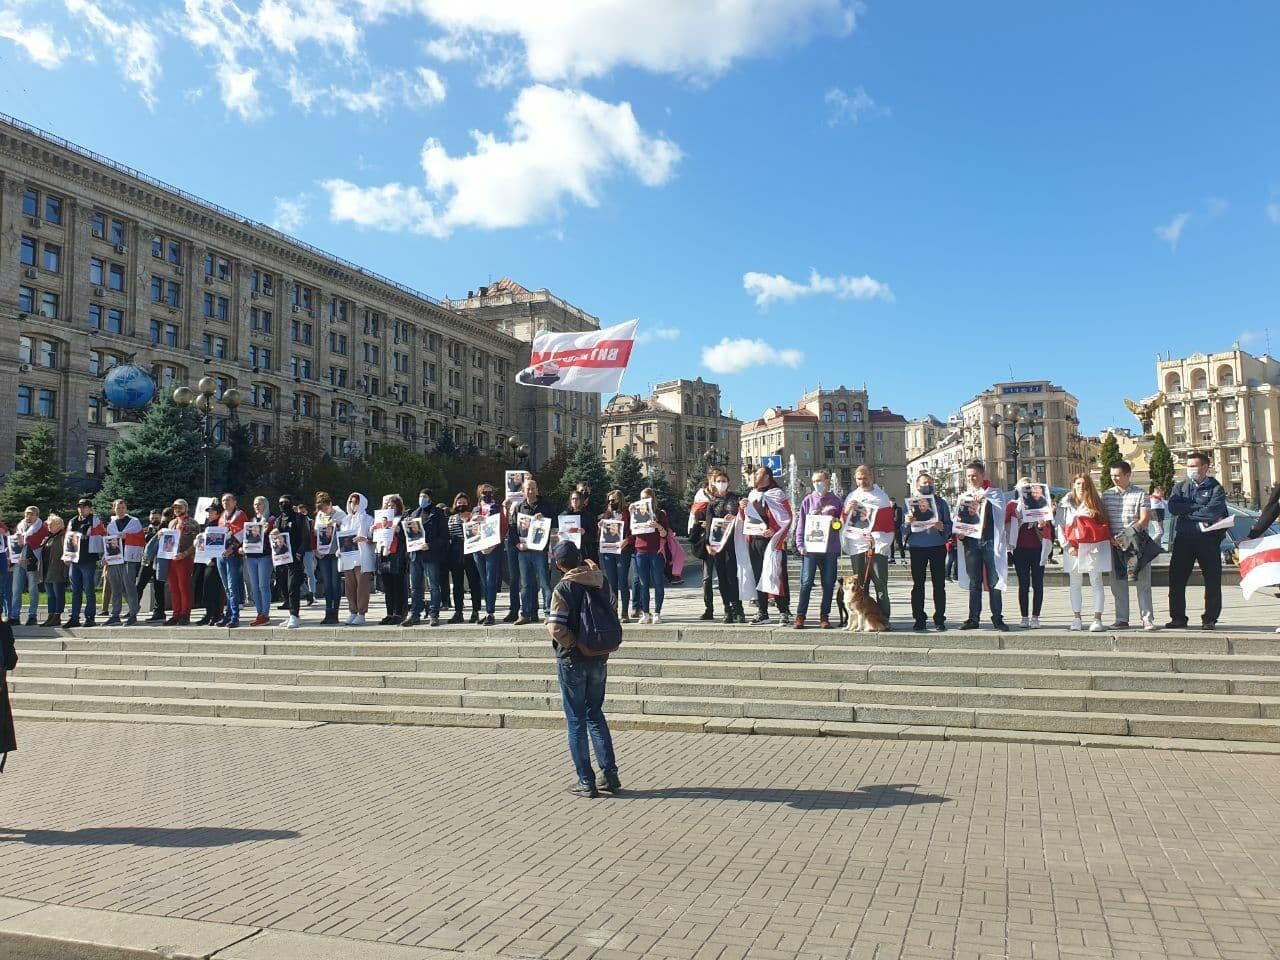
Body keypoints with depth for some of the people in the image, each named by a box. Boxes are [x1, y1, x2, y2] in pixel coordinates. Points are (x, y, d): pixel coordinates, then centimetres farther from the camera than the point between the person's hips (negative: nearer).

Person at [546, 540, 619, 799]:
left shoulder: (564, 588, -15)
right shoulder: (601, 581, 0)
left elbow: (556, 627, -22)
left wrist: (574, 644, -10)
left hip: (572, 661, -5)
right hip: (599, 659, 5)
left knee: (576, 720, 7)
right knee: (595, 714, 19)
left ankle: (586, 782, 11)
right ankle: (610, 773, 16)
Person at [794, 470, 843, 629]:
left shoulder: (835, 501, 8)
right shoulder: (808, 500, 7)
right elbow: (801, 524, 6)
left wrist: (837, 522, -8)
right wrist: (800, 544, -3)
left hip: (830, 549, 1)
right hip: (810, 548, -1)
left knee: (828, 584, 5)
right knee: (806, 583, -2)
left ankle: (824, 616, 14)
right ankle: (800, 616, 2)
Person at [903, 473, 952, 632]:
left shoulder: (940, 503, 11)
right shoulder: (910, 503, 9)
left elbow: (949, 525, 6)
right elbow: (903, 530, 5)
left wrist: (942, 527, -15)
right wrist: (907, 523, -16)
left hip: (937, 547, 0)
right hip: (917, 548, 0)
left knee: (939, 584, 1)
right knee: (918, 585, 1)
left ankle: (939, 619, 7)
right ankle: (919, 620, 4)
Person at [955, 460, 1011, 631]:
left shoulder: (994, 493, 5)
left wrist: (984, 495, -22)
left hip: (991, 541, -3)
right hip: (971, 542, 3)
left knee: (994, 582, -2)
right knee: (974, 583, 5)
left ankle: (997, 618, 5)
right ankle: (973, 618, 8)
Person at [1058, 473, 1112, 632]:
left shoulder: (1095, 503, 4)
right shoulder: (1065, 504, 5)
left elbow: (1104, 524, 7)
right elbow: (1060, 527, 3)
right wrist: (1067, 546, -6)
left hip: (1093, 547, -2)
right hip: (1074, 548, 2)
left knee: (1096, 583, -3)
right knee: (1075, 584, 8)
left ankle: (1097, 619, -2)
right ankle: (1076, 619, 14)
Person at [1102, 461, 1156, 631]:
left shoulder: (1140, 494, 0)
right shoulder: (1107, 495, 10)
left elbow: (1145, 519, -7)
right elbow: (1103, 519, 10)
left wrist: (1128, 535, -18)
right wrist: (1111, 538, -6)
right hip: (1115, 544, 3)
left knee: (1143, 582, -2)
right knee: (1118, 582, 4)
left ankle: (1147, 619, 2)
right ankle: (1122, 619, 10)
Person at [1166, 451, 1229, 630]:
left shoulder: (1216, 489, 2)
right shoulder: (1179, 487, 13)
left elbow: (1212, 512, -16)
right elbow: (1173, 508, -5)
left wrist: (1186, 512, -8)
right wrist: (1199, 508, -12)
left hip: (1208, 539, -3)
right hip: (1183, 540, 3)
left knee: (1212, 582, 1)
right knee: (1176, 581, 1)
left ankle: (1210, 619, 12)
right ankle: (1178, 618, 10)